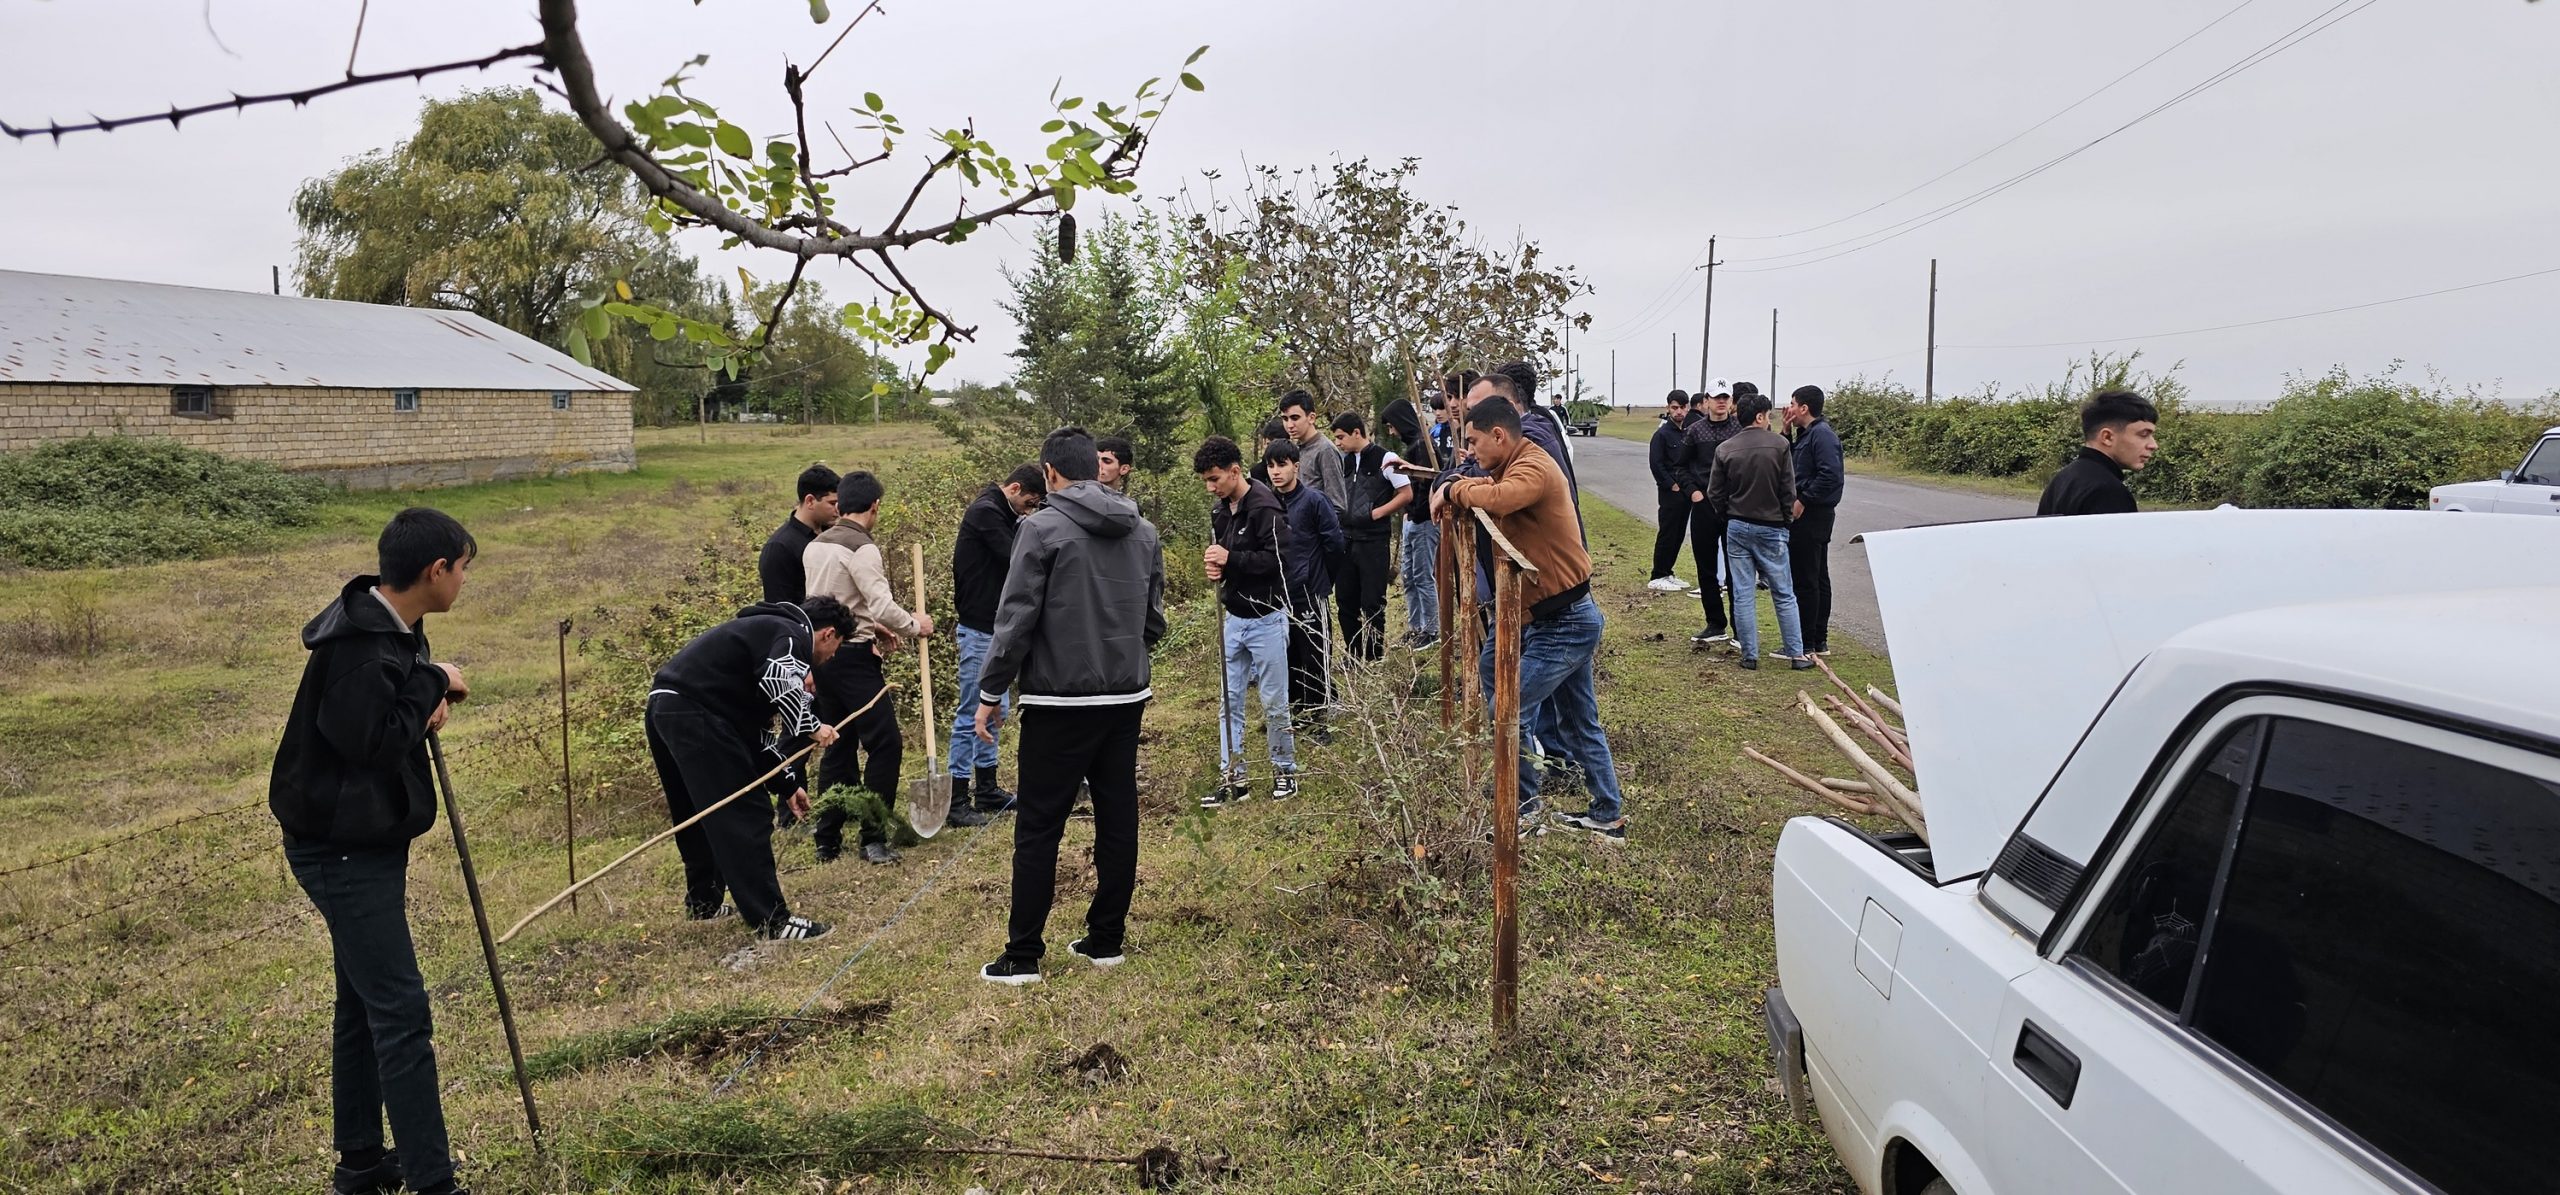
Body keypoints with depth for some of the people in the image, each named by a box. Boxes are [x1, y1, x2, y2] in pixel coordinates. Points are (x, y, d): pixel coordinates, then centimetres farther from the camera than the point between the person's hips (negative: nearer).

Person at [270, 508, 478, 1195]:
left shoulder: (394, 629, 7)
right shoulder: (358, 644, -23)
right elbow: (372, 743, -26)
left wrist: (430, 700, -5)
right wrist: (433, 683, -17)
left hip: (368, 843, 10)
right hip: (344, 852, -10)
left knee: (364, 1005, 18)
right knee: (402, 1014, -8)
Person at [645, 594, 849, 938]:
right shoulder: (795, 635, -1)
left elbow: (751, 732, 31)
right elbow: (777, 681, -26)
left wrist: (787, 785, 33)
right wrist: (811, 727, -11)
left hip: (662, 707, 10)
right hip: (696, 713, -10)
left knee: (696, 816, 25)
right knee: (746, 816, -6)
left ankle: (703, 903, 38)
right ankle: (773, 921, -4)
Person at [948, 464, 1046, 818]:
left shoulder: (1002, 513, 15)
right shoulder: (985, 512, -15)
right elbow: (1016, 559, -21)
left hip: (995, 627, 11)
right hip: (980, 628, -11)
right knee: (972, 712, -6)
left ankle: (986, 789, 24)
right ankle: (956, 798, -1)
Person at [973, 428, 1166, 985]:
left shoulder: (1042, 528, -10)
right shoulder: (1142, 531, 9)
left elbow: (1016, 619, -12)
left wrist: (990, 693, -5)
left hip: (1061, 700, -6)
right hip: (1127, 698, 6)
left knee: (1038, 826, 1)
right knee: (1118, 818, 12)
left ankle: (1023, 956, 6)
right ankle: (1106, 940, 20)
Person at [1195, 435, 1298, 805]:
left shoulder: (1264, 506, -18)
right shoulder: (1219, 507, 7)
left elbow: (1278, 558, -23)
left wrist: (1230, 559, -24)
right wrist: (1214, 564, -3)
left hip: (1266, 618, -8)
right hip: (1234, 617, 8)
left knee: (1274, 703, 4)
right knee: (1230, 701, 9)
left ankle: (1285, 770, 21)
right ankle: (1233, 778, 16)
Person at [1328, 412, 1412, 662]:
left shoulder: (1384, 458, -9)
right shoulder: (1345, 461, 10)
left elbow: (1406, 494, -8)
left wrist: (1377, 513, -13)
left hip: (1374, 540, -7)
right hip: (1346, 539, 7)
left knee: (1372, 603, -2)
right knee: (1345, 601, 10)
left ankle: (1374, 659, 8)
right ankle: (1355, 657, 22)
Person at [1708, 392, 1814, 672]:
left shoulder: (1725, 449, -3)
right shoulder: (1779, 444, -10)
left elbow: (1715, 494, 0)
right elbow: (1788, 489, -6)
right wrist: (1784, 517, 10)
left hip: (1736, 527, 2)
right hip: (1771, 528, -2)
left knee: (1743, 594, 6)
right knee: (1784, 594, 7)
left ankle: (1749, 655, 7)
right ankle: (1796, 654, 9)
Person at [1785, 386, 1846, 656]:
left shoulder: (1821, 435, -16)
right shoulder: (1808, 434, 15)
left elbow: (1831, 474, -25)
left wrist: (1803, 500, -21)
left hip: (1810, 515, -11)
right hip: (1812, 515, 11)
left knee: (1804, 580, -6)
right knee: (1818, 578, 14)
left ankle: (1805, 644, -2)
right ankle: (1819, 640, 22)